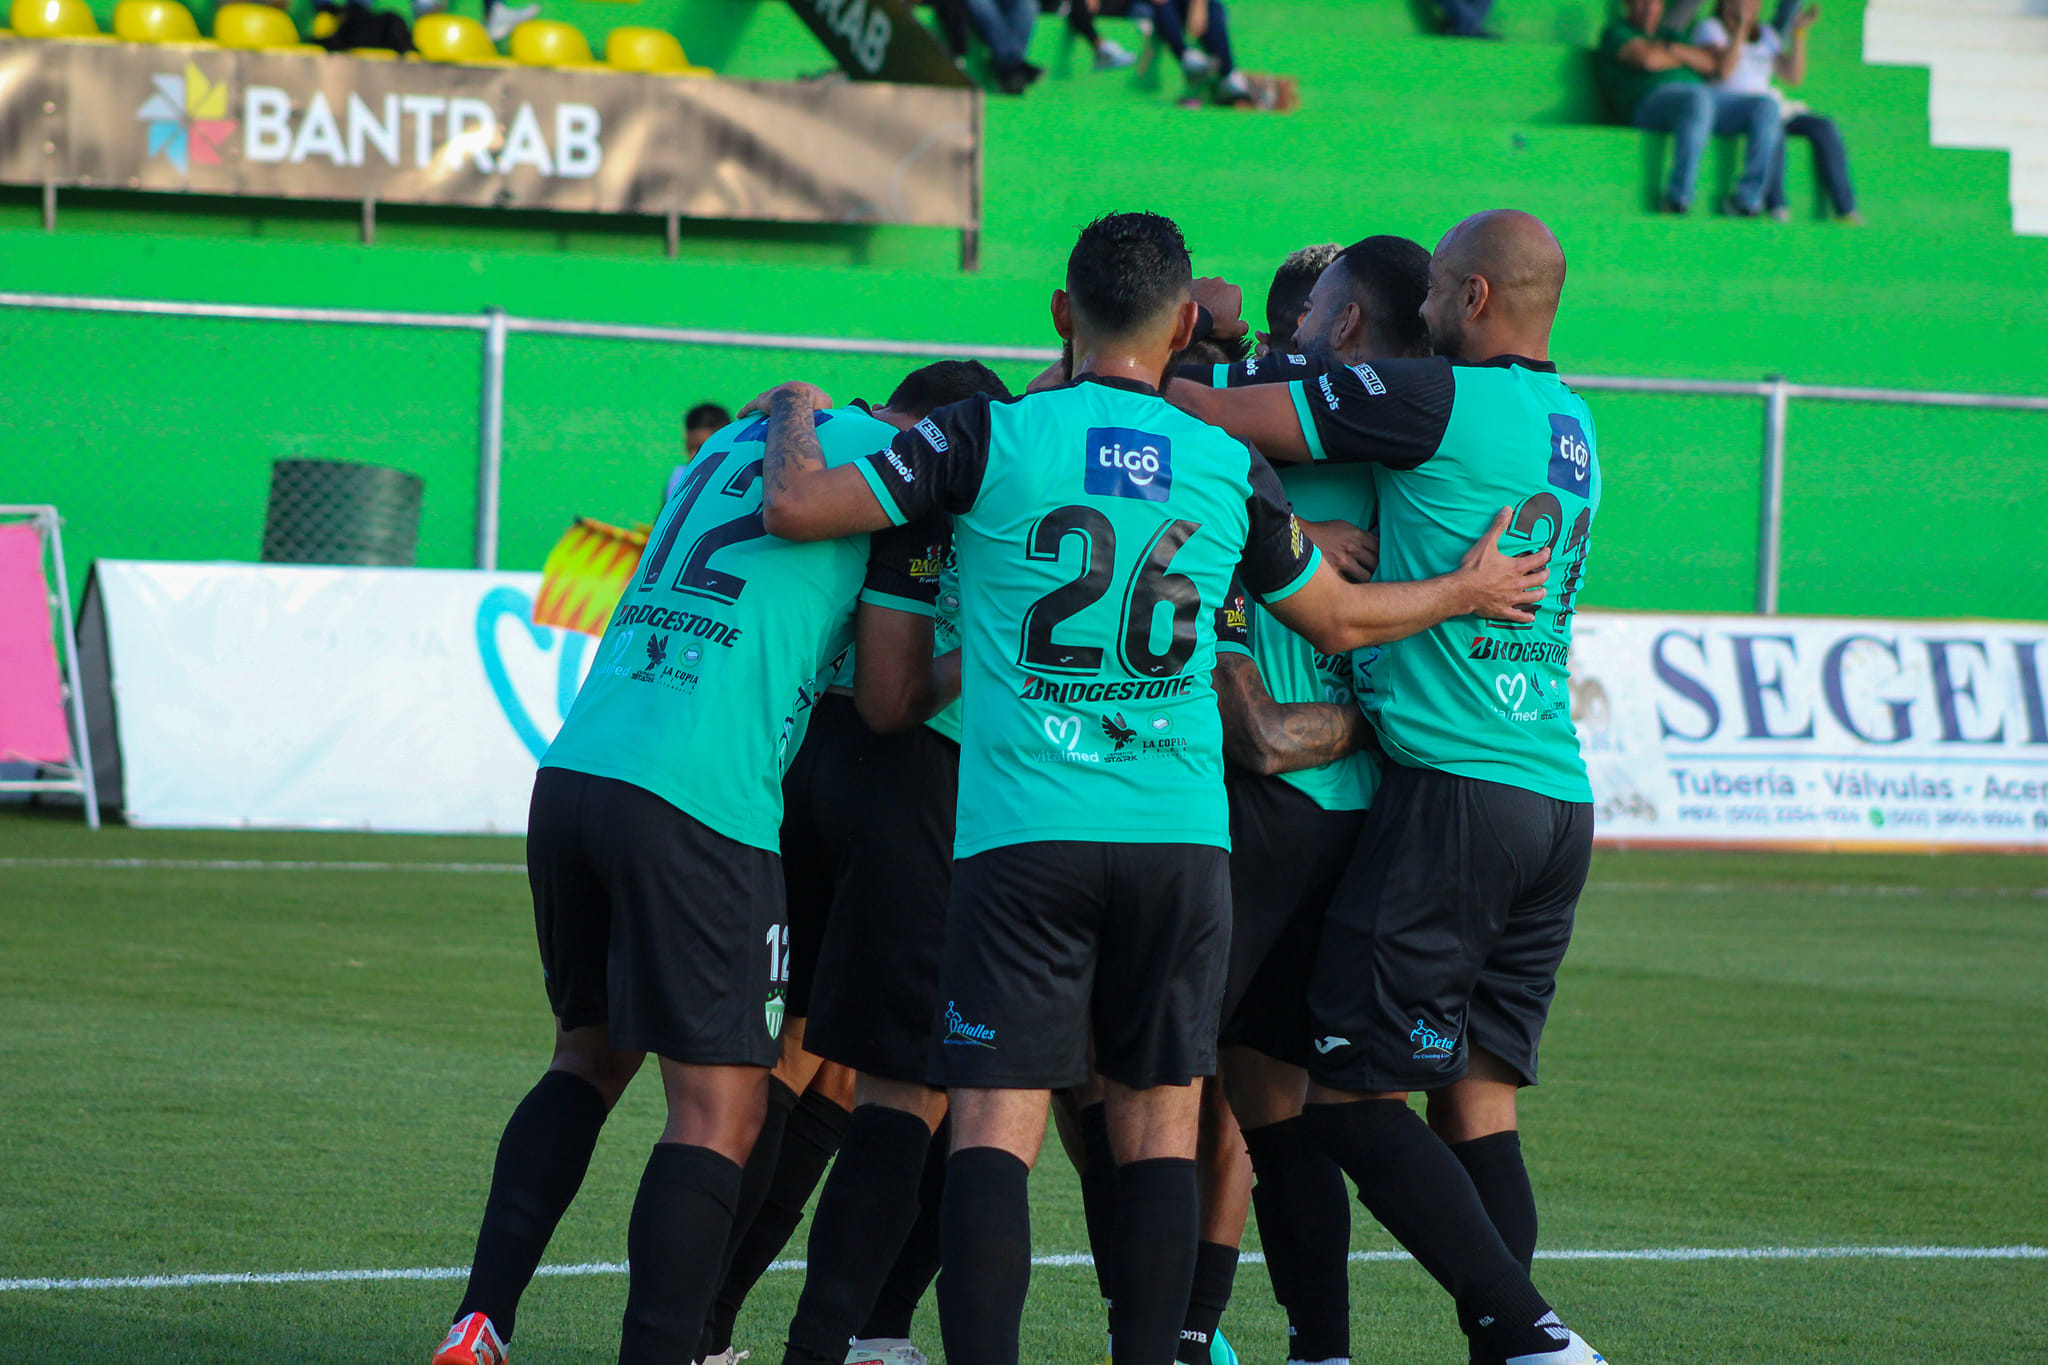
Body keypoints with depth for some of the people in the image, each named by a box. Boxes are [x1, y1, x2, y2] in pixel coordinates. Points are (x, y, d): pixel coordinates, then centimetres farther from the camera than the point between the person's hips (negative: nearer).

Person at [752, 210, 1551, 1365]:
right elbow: (1339, 618, 22)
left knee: (997, 1127, -5)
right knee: (1159, 1125, 10)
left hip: (1022, 829, -2)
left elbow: (796, 508, -3)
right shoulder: (1232, 470, 7)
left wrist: (800, 413, 19)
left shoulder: (993, 437, -2)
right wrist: (1465, 591, 41)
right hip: (1181, 835, 2)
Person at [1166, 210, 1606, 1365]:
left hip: (1455, 789, -8)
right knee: (1477, 1101, 8)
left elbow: (1227, 415, -7)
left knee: (1351, 1094, -3)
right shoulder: (1572, 426, 16)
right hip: (1562, 801, 8)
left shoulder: (1436, 402, -9)